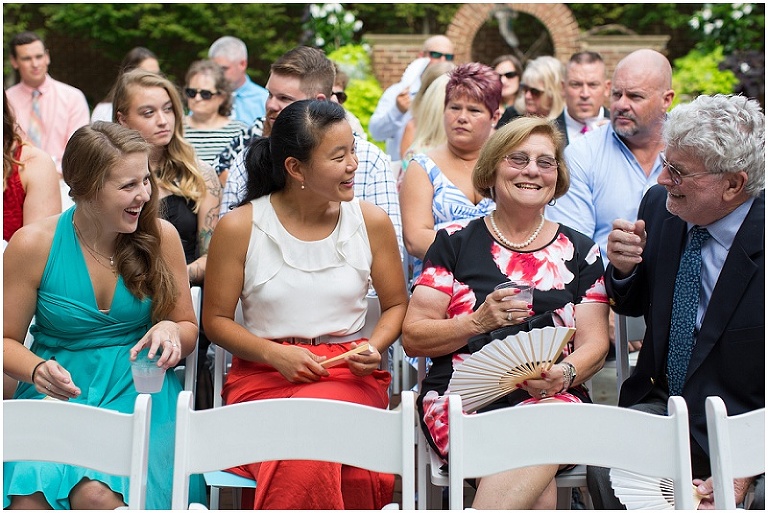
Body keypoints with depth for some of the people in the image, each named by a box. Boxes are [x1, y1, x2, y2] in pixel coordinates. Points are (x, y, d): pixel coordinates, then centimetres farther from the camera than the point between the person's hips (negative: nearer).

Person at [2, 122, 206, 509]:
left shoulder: (160, 237, 1)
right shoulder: (33, 245, -3)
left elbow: (189, 329, 11)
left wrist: (170, 331, -13)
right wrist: (37, 370, -16)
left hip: (139, 392, 0)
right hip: (59, 391, 0)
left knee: (97, 493, -31)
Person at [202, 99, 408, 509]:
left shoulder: (371, 222, 5)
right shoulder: (239, 227, 0)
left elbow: (396, 304, 16)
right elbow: (215, 320, 6)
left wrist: (375, 347, -6)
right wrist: (275, 354, -11)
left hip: (347, 373, 2)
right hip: (262, 373, -1)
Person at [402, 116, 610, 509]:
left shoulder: (579, 252, 15)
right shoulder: (455, 243, 12)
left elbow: (594, 345, 10)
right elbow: (413, 337, 7)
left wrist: (564, 374, -13)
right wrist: (478, 322, -10)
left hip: (550, 397, 2)